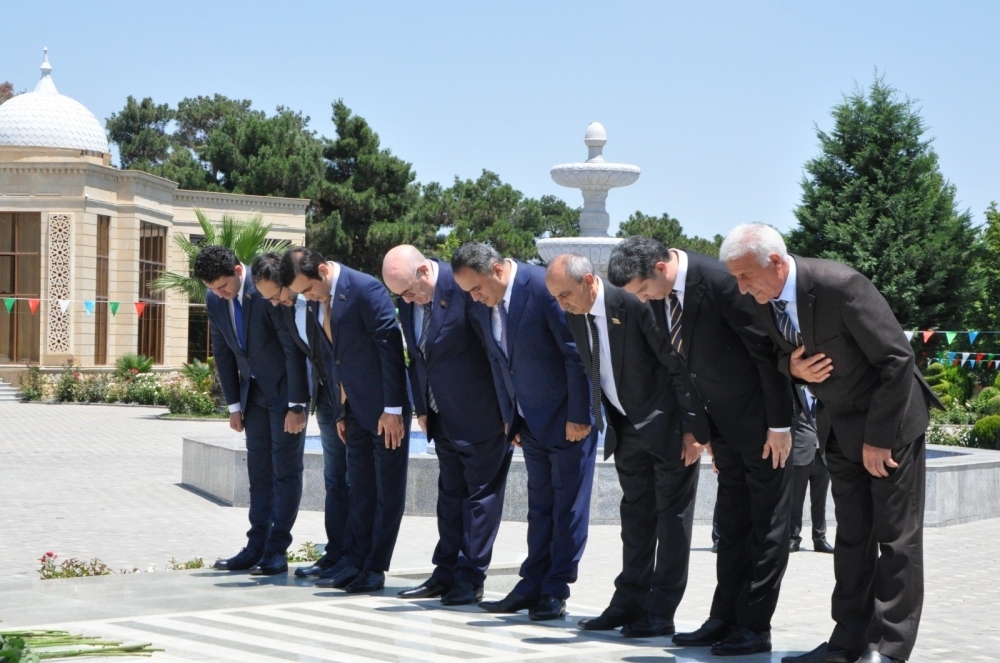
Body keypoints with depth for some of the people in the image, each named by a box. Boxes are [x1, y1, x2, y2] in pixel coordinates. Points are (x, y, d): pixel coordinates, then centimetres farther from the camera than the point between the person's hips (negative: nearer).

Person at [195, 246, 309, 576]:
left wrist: (296, 405, -19)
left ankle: (277, 551, -2)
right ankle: (256, 547, 9)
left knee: (285, 469, -4)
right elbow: (222, 352, 7)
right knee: (258, 470, 7)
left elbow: (294, 347, -20)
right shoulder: (214, 300, -4)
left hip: (286, 388, -6)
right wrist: (234, 404, 5)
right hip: (253, 389, 6)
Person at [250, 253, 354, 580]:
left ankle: (351, 556, 1)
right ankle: (335, 554, 15)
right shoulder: (286, 307, 4)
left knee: (353, 476, -3)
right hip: (326, 394, 7)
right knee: (334, 477, 10)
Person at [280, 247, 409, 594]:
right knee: (359, 490, 11)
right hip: (355, 409, 8)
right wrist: (340, 411, 12)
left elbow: (391, 346, -18)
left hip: (386, 409, -8)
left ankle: (374, 569, 5)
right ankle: (357, 565, 16)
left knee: (388, 490, 1)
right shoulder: (317, 300, 5)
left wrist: (393, 409, -18)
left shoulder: (366, 290, -19)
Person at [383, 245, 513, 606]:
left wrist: (507, 411, -12)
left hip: (480, 414, -7)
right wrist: (422, 408, 9)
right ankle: (446, 574, 20)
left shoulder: (463, 288, -22)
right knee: (450, 492, 13)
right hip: (443, 416, 8)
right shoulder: (408, 300, 1)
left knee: (481, 492, 1)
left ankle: (470, 578, 5)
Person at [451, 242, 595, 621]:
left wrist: (579, 416, -16)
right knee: (539, 506, 11)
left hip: (569, 418, -7)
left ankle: (554, 590, 4)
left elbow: (576, 353, -18)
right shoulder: (484, 304, 3)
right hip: (530, 421, 7)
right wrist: (509, 417, 11)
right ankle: (532, 586, 14)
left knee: (568, 505, 0)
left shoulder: (545, 288, -20)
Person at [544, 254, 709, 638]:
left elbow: (681, 366, -20)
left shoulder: (635, 304, -25)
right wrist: (603, 421, 8)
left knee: (672, 513, 0)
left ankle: (660, 612, 2)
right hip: (626, 425, 7)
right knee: (635, 512, 12)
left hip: (665, 423, -7)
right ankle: (629, 602, 18)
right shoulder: (575, 315, -2)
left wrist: (693, 428, -19)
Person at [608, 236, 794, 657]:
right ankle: (724, 619, 18)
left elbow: (767, 351, -21)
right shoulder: (661, 295, -2)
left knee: (766, 525, -1)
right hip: (725, 422, 8)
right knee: (731, 524, 13)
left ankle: (754, 627, 2)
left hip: (762, 417, -8)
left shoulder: (720, 282, -26)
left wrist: (780, 425, -18)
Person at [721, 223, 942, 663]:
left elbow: (897, 359, -23)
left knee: (896, 536, -4)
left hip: (889, 417, -7)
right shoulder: (762, 299, -7)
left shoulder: (839, 285, -28)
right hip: (838, 424, 7)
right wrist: (792, 367, -14)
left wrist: (879, 438, -20)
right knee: (851, 535, 10)